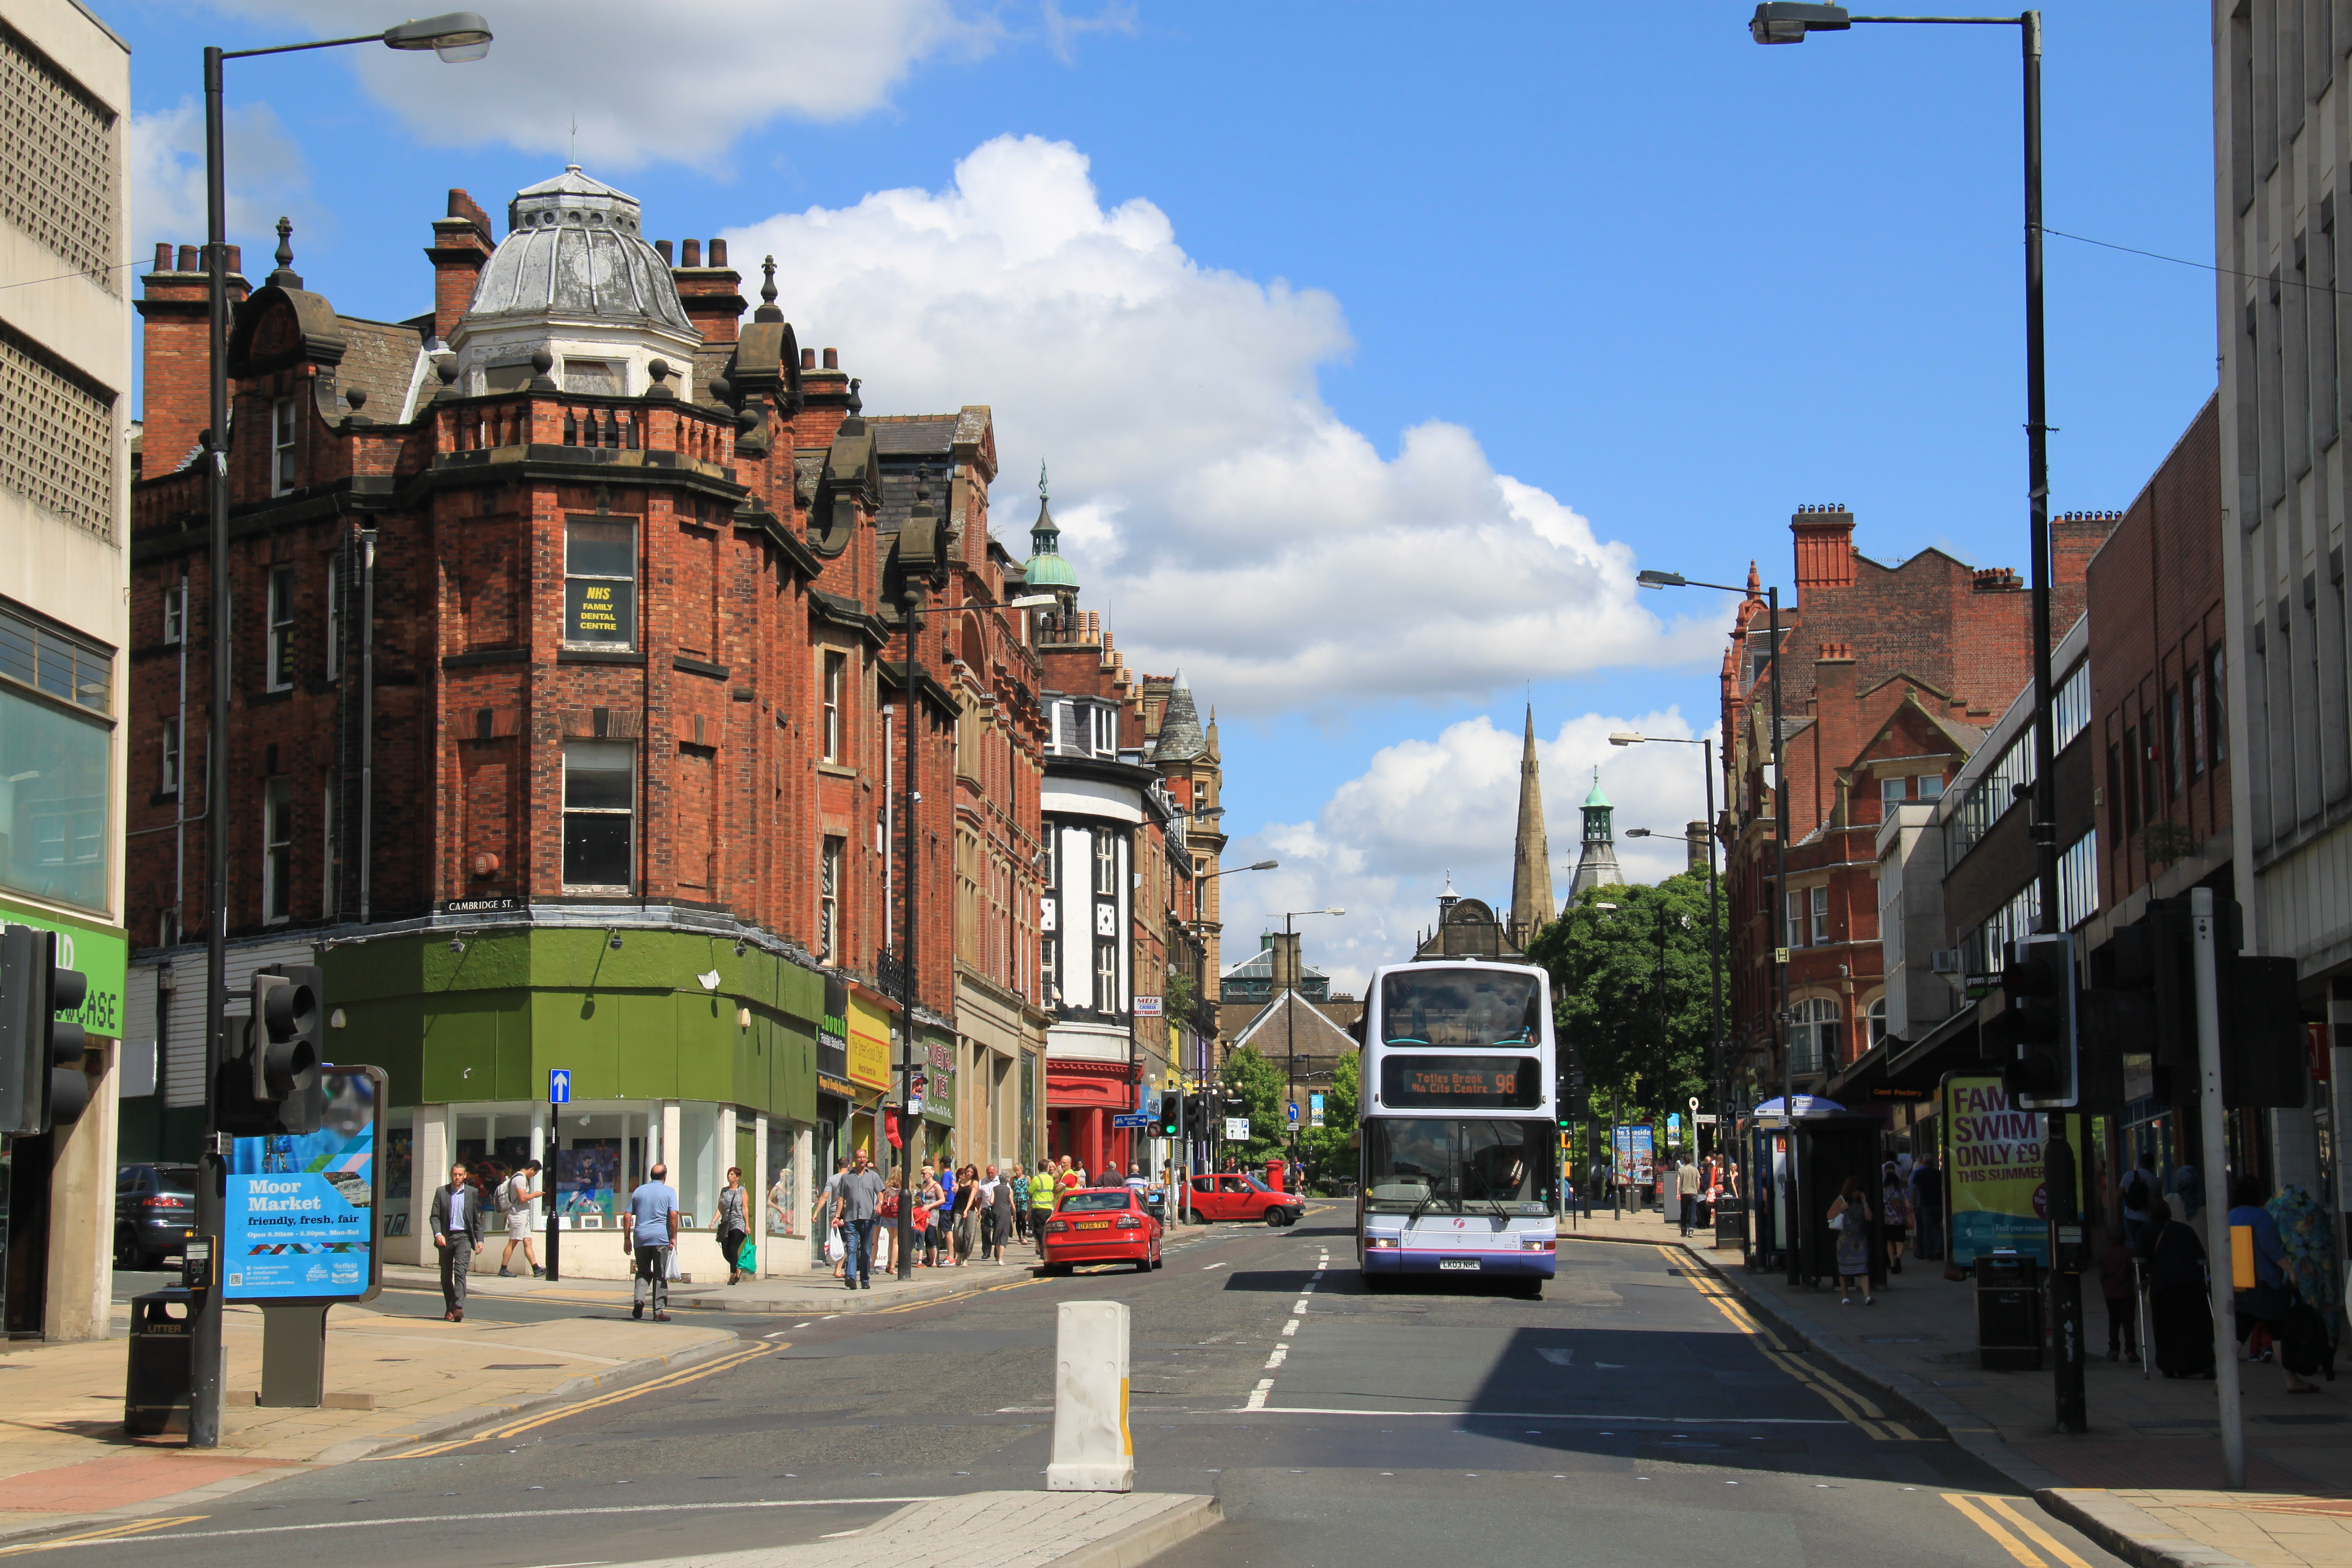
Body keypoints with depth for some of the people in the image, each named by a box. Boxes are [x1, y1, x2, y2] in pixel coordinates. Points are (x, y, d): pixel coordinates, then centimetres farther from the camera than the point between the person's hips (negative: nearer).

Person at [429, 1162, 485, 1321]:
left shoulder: (472, 1193, 7)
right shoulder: (441, 1192, 6)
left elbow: (477, 1218, 10)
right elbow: (435, 1216, 3)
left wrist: (479, 1240, 5)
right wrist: (438, 1234, -13)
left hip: (463, 1237, -2)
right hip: (446, 1238, 2)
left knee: (460, 1271, -16)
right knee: (446, 1276, 8)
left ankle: (459, 1308, -24)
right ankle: (449, 1309, 19)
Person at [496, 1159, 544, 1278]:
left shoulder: (520, 1177, 18)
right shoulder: (520, 1179, -14)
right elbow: (523, 1198, -21)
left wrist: (534, 1195, 14)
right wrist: (535, 1195, -8)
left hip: (523, 1215, 11)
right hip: (518, 1214, -11)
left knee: (528, 1242, 4)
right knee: (513, 1243, -7)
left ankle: (536, 1269, -1)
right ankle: (503, 1270, -5)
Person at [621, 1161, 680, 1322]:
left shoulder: (639, 1191, 13)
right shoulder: (669, 1192, 2)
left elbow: (627, 1217, 10)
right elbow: (673, 1215, -11)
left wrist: (627, 1238, 14)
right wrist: (674, 1237, -5)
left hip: (640, 1237, 3)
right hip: (661, 1237, -3)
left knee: (643, 1272, 14)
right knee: (660, 1275, 4)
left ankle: (639, 1298, -11)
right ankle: (659, 1311, 4)